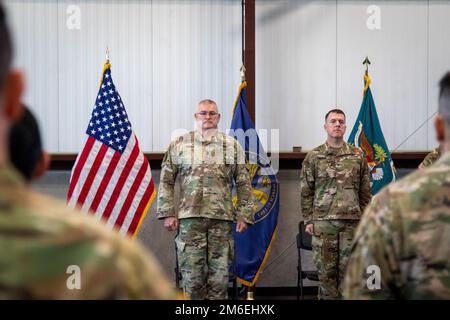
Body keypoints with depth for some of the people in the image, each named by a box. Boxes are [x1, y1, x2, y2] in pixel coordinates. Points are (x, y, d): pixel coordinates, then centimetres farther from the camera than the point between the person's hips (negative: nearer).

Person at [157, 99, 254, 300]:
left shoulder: (233, 146, 9)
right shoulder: (179, 145, 7)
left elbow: (243, 185, 9)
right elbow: (166, 181, 7)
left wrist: (243, 215, 2)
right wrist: (168, 213, -1)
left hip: (222, 219, 1)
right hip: (189, 218, -1)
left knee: (219, 275, 3)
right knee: (192, 275, 0)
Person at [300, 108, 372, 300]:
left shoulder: (357, 156, 8)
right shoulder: (313, 157, 5)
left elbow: (365, 192, 10)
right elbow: (306, 192, 5)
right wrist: (308, 220, -1)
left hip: (352, 222, 1)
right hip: (323, 222, -1)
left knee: (348, 269, 2)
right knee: (326, 269, 2)